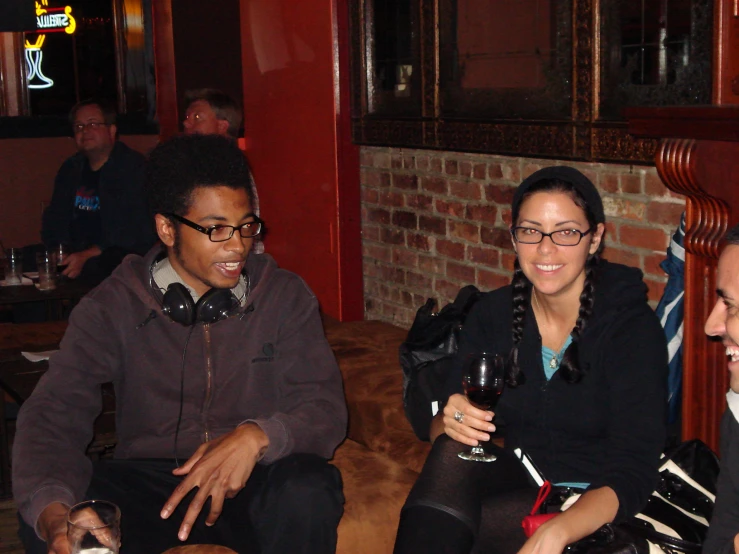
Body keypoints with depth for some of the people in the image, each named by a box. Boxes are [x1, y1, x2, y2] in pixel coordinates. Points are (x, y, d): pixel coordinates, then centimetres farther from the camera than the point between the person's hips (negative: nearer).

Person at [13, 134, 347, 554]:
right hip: (147, 478, 0)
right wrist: (53, 512, -35)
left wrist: (256, 436, -31)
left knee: (307, 492, -33)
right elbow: (54, 413, -13)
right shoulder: (113, 306, -3)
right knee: (44, 516, -30)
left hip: (252, 482, 1)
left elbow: (325, 409, -7)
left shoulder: (285, 297, -1)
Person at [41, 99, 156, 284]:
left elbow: (134, 230, -15)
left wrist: (87, 256, -21)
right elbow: (55, 218, 23)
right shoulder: (70, 169, 18)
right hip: (74, 254, 7)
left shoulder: (134, 167, -5)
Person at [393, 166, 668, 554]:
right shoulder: (492, 313, -1)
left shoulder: (633, 327, -14)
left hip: (591, 508, -4)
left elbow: (633, 474, -20)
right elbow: (440, 426, 0)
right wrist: (451, 422, -26)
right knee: (453, 452, -27)